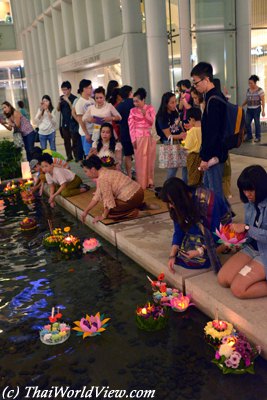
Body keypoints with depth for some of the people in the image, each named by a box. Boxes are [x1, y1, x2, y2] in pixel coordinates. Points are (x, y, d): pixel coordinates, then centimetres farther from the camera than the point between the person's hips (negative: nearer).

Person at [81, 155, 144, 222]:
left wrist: (103, 216, -2)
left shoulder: (102, 179, -19)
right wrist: (85, 211, 17)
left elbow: (108, 199, -15)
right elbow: (97, 197, 15)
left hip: (132, 198, -9)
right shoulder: (104, 173, 11)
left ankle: (133, 212, -3)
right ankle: (137, 206, 16)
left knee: (108, 211, 0)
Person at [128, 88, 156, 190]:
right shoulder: (133, 111, 3)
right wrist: (133, 139, -8)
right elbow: (131, 126, -2)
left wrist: (145, 114, -15)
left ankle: (149, 182, 16)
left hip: (149, 137, 1)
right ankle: (141, 183, 3)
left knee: (150, 159, 7)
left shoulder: (150, 108, 3)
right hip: (138, 138, -1)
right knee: (140, 160, -1)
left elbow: (153, 122, -3)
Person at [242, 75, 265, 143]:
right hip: (249, 109, 5)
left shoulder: (260, 90, -7)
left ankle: (258, 137, 14)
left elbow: (263, 101, -8)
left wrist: (263, 110, -14)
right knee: (247, 123, 0)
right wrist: (242, 106, 11)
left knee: (257, 123, 2)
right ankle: (249, 136, 15)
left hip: (256, 109, -5)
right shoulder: (248, 90, 10)